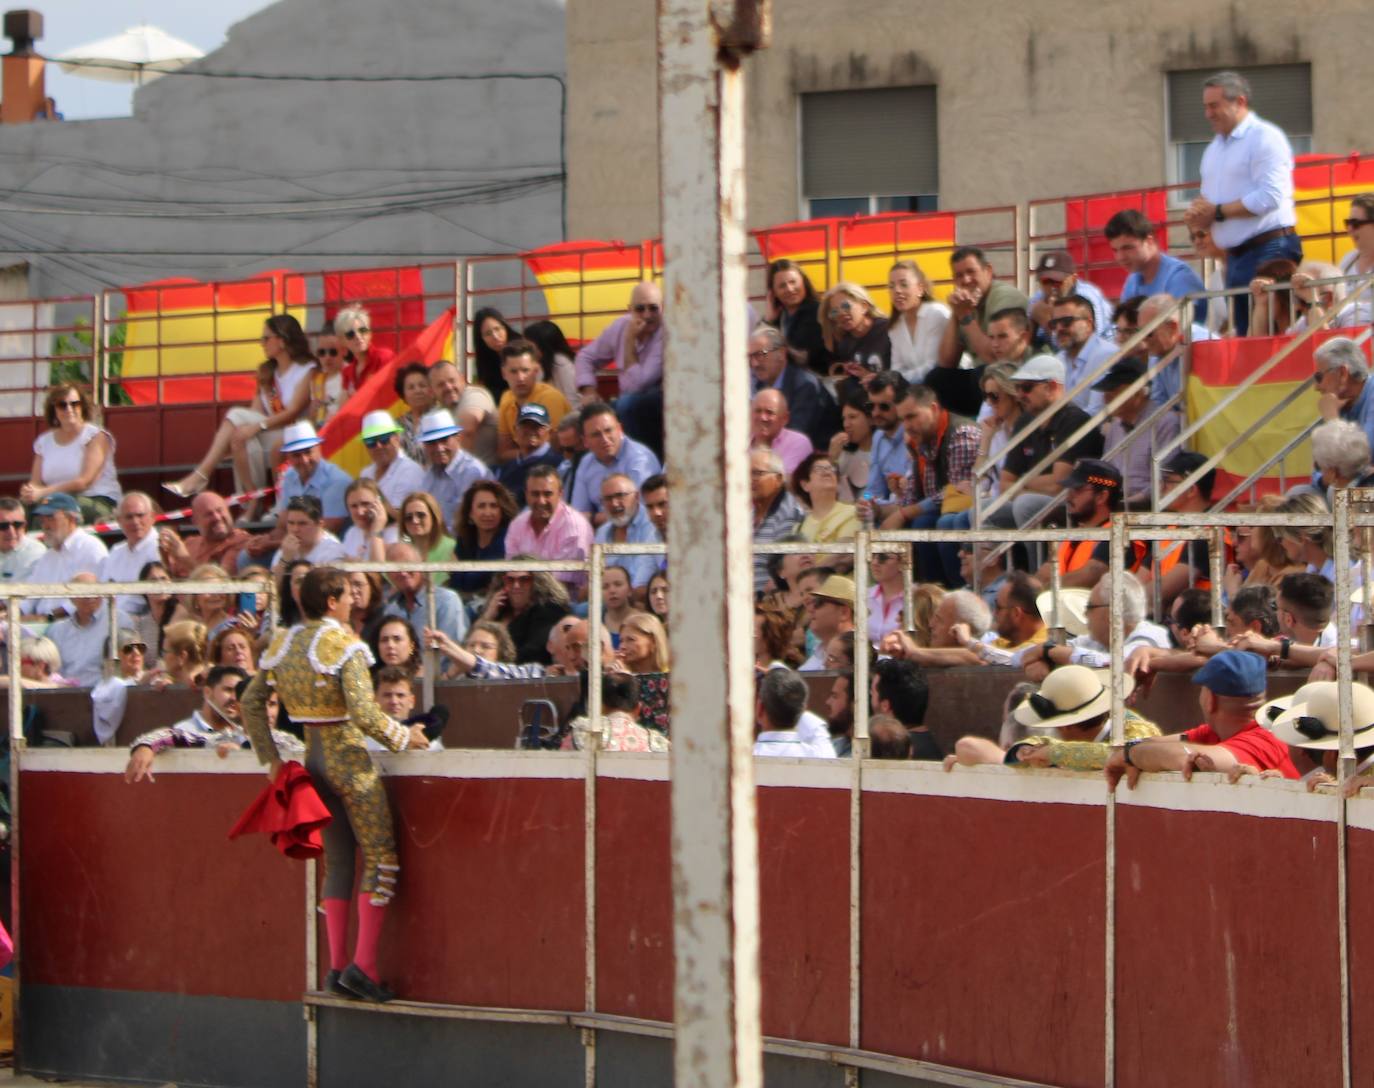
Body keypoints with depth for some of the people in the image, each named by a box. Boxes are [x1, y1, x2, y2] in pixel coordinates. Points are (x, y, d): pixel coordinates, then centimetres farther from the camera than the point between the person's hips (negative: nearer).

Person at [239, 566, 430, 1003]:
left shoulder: (284, 644, 7)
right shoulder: (344, 646, -15)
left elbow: (250, 701, 12)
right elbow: (364, 715, -23)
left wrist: (271, 758, 17)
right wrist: (404, 737, -8)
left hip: (313, 755, 7)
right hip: (348, 754, -7)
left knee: (337, 860, 13)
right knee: (380, 854, -2)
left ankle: (336, 965, 10)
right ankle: (363, 963, -11)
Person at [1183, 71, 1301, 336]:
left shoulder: (1265, 137, -8)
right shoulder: (1214, 149, 20)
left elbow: (1270, 197, -19)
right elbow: (1208, 203, 25)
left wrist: (1217, 212, -11)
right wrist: (1198, 216, 0)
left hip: (1269, 252, -9)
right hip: (1235, 255, 9)